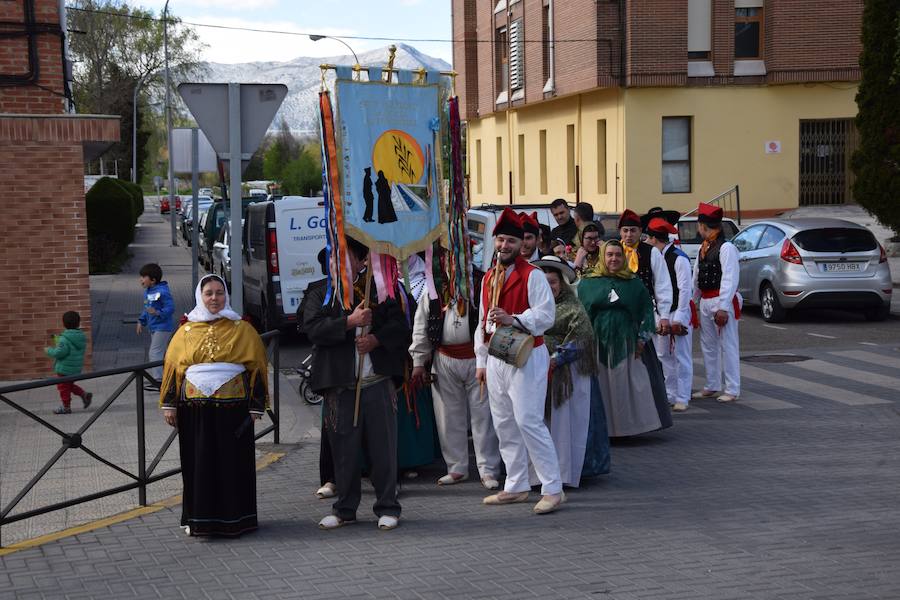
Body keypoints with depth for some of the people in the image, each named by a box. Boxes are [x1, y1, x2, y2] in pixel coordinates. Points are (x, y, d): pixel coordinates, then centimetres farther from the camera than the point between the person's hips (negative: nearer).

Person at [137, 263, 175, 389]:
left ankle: (158, 381, -13)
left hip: (163, 327, -10)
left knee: (155, 353, -13)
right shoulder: (147, 292, 10)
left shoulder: (162, 292, -19)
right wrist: (141, 321, 14)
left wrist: (158, 313, -35)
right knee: (162, 353, 16)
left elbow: (170, 308, -23)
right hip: (154, 328, 10)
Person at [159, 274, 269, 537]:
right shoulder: (186, 331, 10)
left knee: (233, 461, 2)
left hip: (232, 408, -1)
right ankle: (200, 518, 10)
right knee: (199, 463, 3)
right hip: (196, 409, 2)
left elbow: (257, 366, 4)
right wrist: (169, 405, 4)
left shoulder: (242, 329, 5)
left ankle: (234, 518, 10)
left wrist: (256, 406, -2)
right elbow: (172, 367, 11)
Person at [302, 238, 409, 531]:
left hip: (378, 383, 0)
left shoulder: (378, 290, 10)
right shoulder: (321, 295, 8)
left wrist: (376, 338, -13)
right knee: (344, 449, 5)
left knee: (383, 447, 3)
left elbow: (400, 325, 5)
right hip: (340, 386, 0)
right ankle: (344, 508, 18)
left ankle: (387, 507, 13)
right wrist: (350, 322, -17)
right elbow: (313, 328, -7)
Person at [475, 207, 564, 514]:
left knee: (528, 421, -13)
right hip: (496, 359, 8)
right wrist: (481, 361, 16)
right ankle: (516, 486, 22)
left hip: (526, 357, -8)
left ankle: (553, 489, -9)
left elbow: (546, 315, -16)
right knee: (504, 425, 12)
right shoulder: (488, 278, 16)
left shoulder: (532, 276, -8)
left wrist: (513, 319, -29)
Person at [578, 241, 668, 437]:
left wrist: (642, 339, -2)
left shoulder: (634, 283, 8)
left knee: (627, 385, 1)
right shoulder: (587, 283, 6)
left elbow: (647, 309, 7)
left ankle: (628, 425, 8)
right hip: (598, 341, -1)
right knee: (601, 385, 0)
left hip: (625, 342, 1)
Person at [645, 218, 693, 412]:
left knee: (681, 356, -3)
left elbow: (686, 289, -15)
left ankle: (682, 398, 2)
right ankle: (670, 395, 22)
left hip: (678, 314, -8)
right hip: (661, 314, 8)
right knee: (663, 356, 13)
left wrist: (678, 318, -16)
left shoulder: (679, 258, -14)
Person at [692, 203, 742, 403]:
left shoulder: (726, 248, -14)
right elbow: (697, 278, 18)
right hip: (705, 302, 9)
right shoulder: (703, 248, 13)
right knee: (708, 345, 15)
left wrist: (723, 308, -22)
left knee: (728, 345, -3)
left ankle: (732, 390, 2)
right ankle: (712, 386, 26)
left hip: (722, 302, -9)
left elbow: (730, 280, -18)